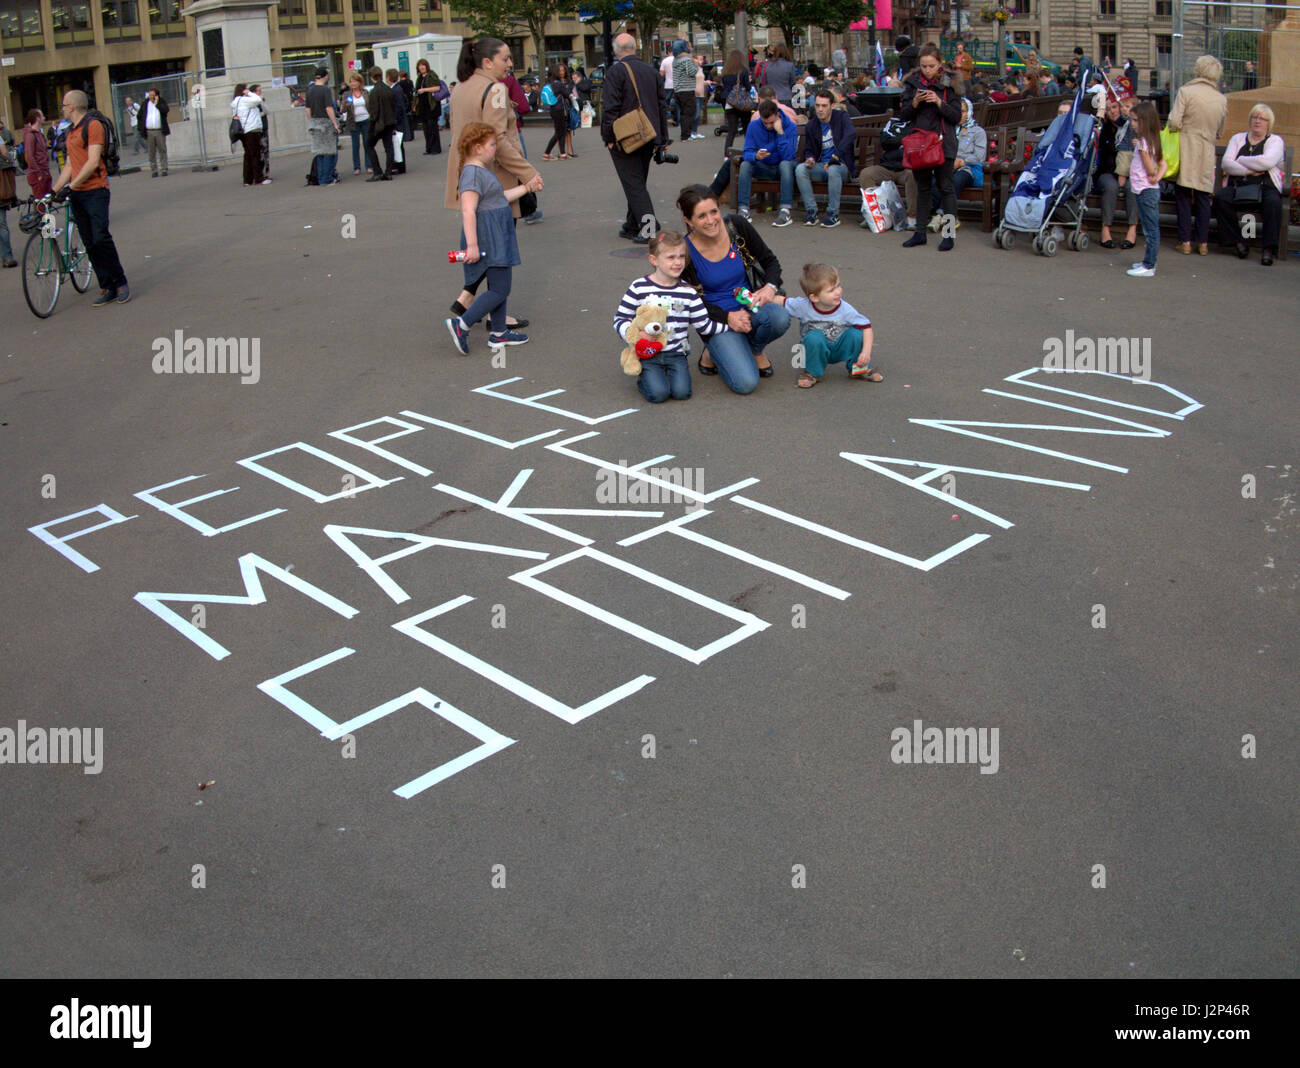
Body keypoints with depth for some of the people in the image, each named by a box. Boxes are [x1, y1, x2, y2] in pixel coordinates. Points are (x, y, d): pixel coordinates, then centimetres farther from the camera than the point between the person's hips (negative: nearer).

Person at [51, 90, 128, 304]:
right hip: (76, 194, 8)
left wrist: (71, 185, -16)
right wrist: (54, 190, 12)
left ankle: (121, 283, -2)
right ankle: (107, 288, 6)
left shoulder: (93, 125, -6)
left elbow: (93, 162, -14)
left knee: (101, 239, -14)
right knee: (89, 244, 3)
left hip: (95, 191, -8)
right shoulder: (70, 131, 20)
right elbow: (69, 166, 20)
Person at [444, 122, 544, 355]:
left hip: (498, 238, 11)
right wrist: (472, 245, -30)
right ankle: (461, 325, -8)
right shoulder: (472, 173, -17)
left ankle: (499, 333, 24)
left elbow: (500, 198, 28)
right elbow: (468, 211, -24)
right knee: (500, 289, -10)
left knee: (499, 286, 15)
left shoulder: (484, 171, 17)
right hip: (487, 238, -11)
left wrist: (526, 187, 30)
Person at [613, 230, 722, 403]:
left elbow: (703, 325, 9)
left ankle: (674, 371, 15)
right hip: (647, 354, -2)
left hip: (677, 353, 2)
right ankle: (643, 376, 13)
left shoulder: (687, 292, 5)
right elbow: (620, 318, 0)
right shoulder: (639, 288, -4)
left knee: (682, 392, -19)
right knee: (658, 393, -21)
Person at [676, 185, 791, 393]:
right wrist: (727, 317, -16)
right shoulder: (685, 252, -14)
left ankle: (756, 349, 2)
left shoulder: (738, 226, -8)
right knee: (745, 383, -23)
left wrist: (770, 287, -15)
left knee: (779, 318, -34)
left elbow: (770, 261, 5)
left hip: (751, 306, 3)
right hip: (718, 319, -3)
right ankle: (714, 352, 11)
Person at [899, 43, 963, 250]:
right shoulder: (913, 84, 5)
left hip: (943, 143, -3)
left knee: (945, 187, -3)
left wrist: (939, 102, -18)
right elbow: (903, 114, 5)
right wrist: (915, 102, -13)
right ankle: (920, 232, 19)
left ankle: (949, 234, -1)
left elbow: (957, 116, -5)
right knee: (922, 188, 11)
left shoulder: (948, 85, -2)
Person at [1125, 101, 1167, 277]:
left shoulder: (1143, 143, -17)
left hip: (1145, 191, -10)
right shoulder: (1151, 141, 12)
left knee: (1151, 231, -6)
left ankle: (1148, 266, -4)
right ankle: (1149, 262, 22)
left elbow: (1150, 170, -17)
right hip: (1152, 190, 10)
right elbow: (1163, 165, 12)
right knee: (1152, 229, 14)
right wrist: (1157, 177, -2)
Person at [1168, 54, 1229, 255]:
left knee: (1183, 196, 5)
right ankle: (1203, 243, 11)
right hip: (1207, 154, 3)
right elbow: (1220, 133, 13)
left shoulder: (1186, 91, -9)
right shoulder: (1222, 99, 5)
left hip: (1185, 152, -3)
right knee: (1204, 197, 9)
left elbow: (1174, 122, -14)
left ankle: (1185, 242, 5)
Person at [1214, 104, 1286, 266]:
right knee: (1220, 196, -29)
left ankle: (1268, 249, -33)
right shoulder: (1237, 139, 18)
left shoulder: (1275, 141, 9)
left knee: (1273, 202, -36)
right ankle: (1237, 242, -21)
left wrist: (1240, 160, -3)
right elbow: (1226, 164, 1)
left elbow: (1267, 161, -14)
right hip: (1238, 188, 2)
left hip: (1266, 187, -2)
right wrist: (1251, 170, -10)